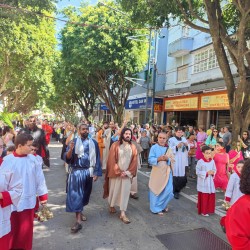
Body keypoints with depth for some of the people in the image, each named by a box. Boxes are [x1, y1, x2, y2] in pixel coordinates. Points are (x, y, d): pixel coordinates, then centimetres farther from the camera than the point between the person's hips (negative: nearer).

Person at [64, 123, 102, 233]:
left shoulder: (93, 143, 1)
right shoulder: (73, 142, -4)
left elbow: (97, 158, 4)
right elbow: (67, 158, -9)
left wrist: (96, 172, -1)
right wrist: (70, 149, -29)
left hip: (88, 172, 3)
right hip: (76, 172, -3)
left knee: (85, 194, 16)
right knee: (76, 194, -4)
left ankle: (79, 212, 40)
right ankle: (78, 221, 1)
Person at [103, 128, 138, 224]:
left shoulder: (133, 147, 2)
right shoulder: (115, 145, -7)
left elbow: (134, 161, 1)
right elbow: (112, 160, -10)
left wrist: (127, 172, -8)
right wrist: (118, 172, -13)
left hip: (127, 174, 2)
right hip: (115, 173, -2)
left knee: (125, 192, 2)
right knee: (114, 190, 11)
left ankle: (123, 214, 9)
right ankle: (111, 205, 37)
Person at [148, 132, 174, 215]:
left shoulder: (168, 149, 6)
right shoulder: (154, 147, -5)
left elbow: (173, 161, 4)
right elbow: (150, 160, -11)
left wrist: (167, 159, -16)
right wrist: (158, 159, -27)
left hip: (167, 172, 3)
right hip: (156, 172, -3)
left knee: (168, 191, 2)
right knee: (156, 191, 5)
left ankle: (163, 205, 27)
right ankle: (156, 208, 21)